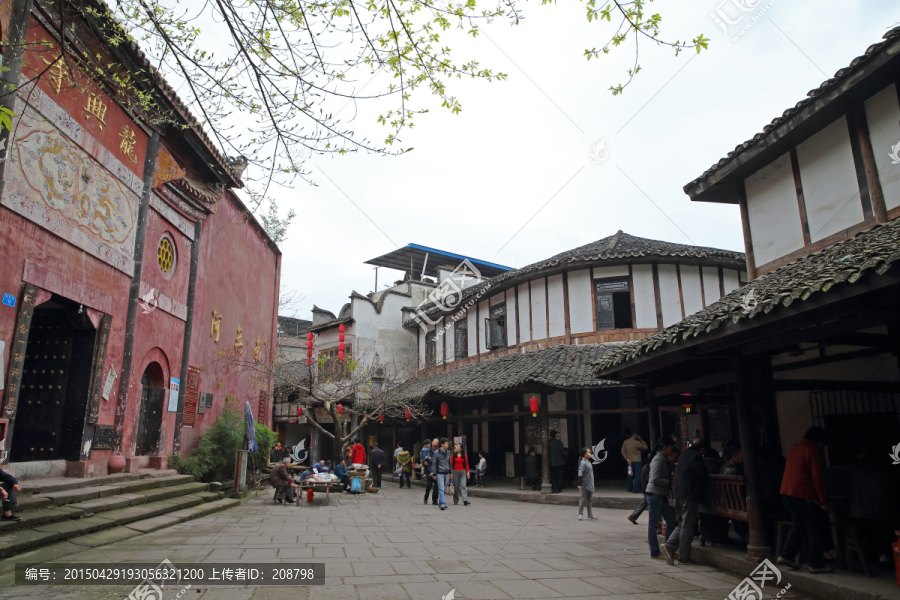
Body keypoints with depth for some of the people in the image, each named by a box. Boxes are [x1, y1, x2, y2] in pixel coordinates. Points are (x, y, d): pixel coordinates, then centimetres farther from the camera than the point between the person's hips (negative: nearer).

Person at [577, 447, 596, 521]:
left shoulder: (589, 462, 12)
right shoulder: (583, 463, -14)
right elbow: (580, 474, -18)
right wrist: (579, 484, -22)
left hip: (590, 484, 8)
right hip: (585, 485, -8)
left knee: (590, 499, 10)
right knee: (583, 499, 0)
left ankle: (590, 515, 14)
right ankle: (580, 514, 11)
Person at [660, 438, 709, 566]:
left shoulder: (684, 454, 17)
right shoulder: (695, 456, -11)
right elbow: (703, 474, -9)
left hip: (679, 494, 9)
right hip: (690, 495, -9)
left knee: (683, 524, 16)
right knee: (687, 527, -1)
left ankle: (669, 546, 5)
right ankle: (684, 558, 5)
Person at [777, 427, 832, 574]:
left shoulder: (794, 449, 16)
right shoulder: (815, 452, -9)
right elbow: (818, 478, -14)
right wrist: (823, 501, -10)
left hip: (786, 491, 8)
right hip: (804, 494, -8)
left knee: (797, 524, 17)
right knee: (814, 529, 3)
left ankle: (786, 556, 15)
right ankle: (816, 565, 9)